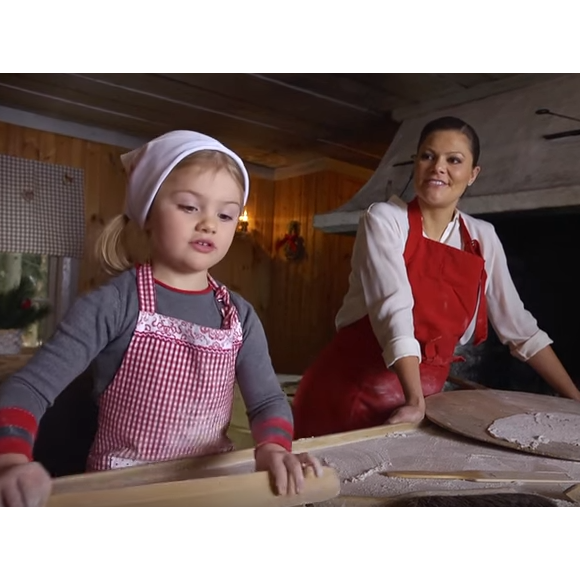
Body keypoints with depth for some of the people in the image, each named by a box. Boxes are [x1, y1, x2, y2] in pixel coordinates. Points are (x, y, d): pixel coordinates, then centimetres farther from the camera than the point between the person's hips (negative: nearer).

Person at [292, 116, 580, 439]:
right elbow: (394, 310, -21)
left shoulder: (483, 238, 4)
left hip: (426, 395, 4)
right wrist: (414, 401, -28)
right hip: (355, 393, -3)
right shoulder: (384, 219, -9)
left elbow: (519, 327, 9)